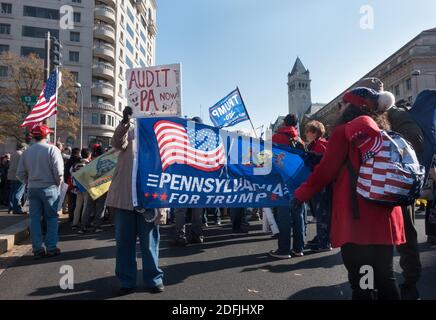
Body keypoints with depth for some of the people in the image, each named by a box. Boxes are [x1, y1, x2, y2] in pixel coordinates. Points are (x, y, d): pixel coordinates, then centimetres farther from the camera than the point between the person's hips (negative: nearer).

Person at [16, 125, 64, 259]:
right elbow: (58, 171, -15)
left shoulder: (27, 151, 5)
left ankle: (37, 249, 12)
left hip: (33, 189, 4)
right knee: (51, 218, 6)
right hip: (49, 188, -4)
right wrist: (58, 183, 1)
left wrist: (30, 182, 17)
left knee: (35, 219, 8)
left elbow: (20, 173, 5)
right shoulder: (52, 149, -9)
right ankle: (51, 247, 7)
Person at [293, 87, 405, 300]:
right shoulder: (383, 133, 14)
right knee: (385, 276, 14)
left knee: (359, 281, 1)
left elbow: (326, 170, -8)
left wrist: (302, 194, 1)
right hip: (386, 215, 7)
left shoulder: (344, 131, -6)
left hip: (356, 217, -7)